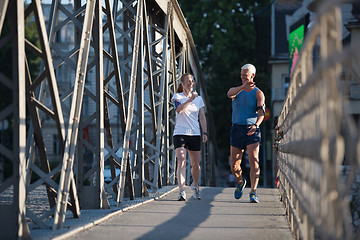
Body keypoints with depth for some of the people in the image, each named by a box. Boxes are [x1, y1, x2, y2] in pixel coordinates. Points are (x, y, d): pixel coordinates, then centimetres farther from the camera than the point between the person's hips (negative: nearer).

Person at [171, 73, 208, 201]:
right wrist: (190, 99, -24)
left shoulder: (198, 98, 12)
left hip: (195, 134, 3)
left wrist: (205, 132, 2)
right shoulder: (177, 97, 1)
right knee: (181, 162, -19)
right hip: (180, 133, -3)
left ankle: (195, 186, 33)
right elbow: (179, 109, -19)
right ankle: (182, 191, -25)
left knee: (195, 164, 8)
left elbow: (202, 117, 12)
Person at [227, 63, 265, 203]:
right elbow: (230, 94, -15)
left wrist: (256, 125, -32)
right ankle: (240, 182, 34)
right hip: (237, 129, 3)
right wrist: (243, 87, -34)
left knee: (254, 161, -18)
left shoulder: (258, 93, 4)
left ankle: (253, 193, -18)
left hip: (251, 130, -3)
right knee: (234, 166, 3)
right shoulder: (236, 90, 11)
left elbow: (261, 112, -10)